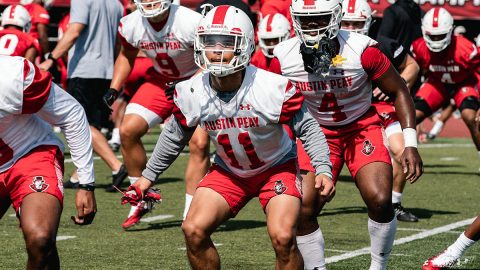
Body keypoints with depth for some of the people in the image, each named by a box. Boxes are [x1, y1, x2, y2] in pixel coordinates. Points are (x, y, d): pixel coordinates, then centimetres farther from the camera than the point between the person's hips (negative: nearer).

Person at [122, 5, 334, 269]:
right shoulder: (191, 93, -16)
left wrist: (323, 170, -26)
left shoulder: (273, 89, -27)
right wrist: (149, 175, 11)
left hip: (277, 167, -3)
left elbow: (307, 128, -14)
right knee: (194, 230, -13)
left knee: (282, 238, -21)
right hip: (228, 172, 3)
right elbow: (175, 135, 4)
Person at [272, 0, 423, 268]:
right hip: (317, 133, 2)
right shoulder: (284, 57, -15)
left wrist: (410, 144, -16)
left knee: (380, 200, -20)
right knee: (303, 211, -11)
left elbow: (399, 91, -10)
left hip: (362, 128, -2)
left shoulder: (362, 50, -22)